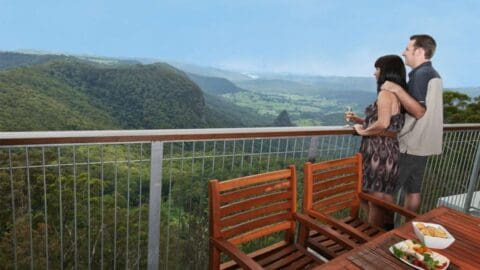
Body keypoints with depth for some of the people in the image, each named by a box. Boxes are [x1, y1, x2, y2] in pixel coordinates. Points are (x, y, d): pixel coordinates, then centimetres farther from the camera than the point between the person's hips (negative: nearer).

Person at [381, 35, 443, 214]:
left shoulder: (421, 74, -14)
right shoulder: (433, 74, 16)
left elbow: (419, 111, -22)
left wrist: (397, 90, -25)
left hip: (410, 144, -10)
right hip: (421, 143, 10)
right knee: (413, 190, 14)